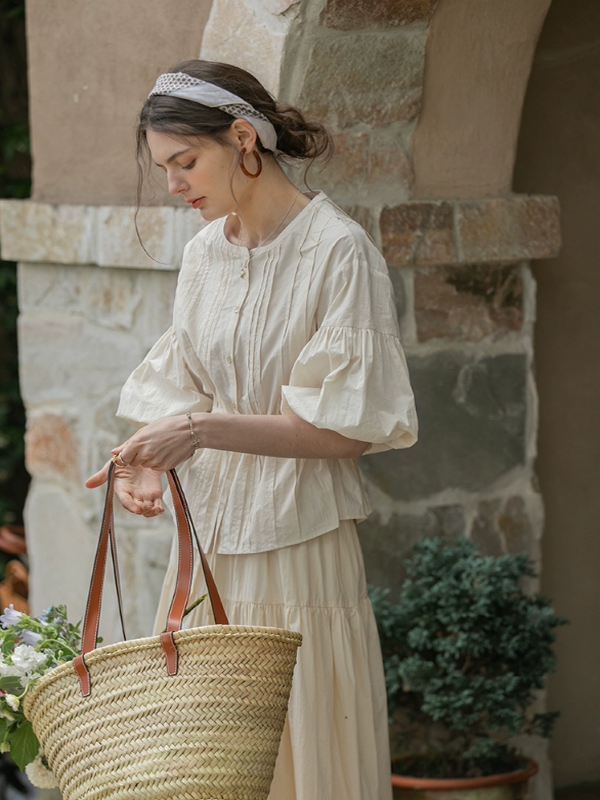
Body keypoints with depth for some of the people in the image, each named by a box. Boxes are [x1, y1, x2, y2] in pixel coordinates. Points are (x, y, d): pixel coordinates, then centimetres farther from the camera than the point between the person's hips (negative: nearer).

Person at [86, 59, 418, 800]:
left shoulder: (338, 251, -11)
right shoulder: (204, 253, 10)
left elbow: (344, 429, -13)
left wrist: (203, 428, -18)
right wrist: (147, 457, -6)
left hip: (298, 547, -6)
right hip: (208, 547, 6)